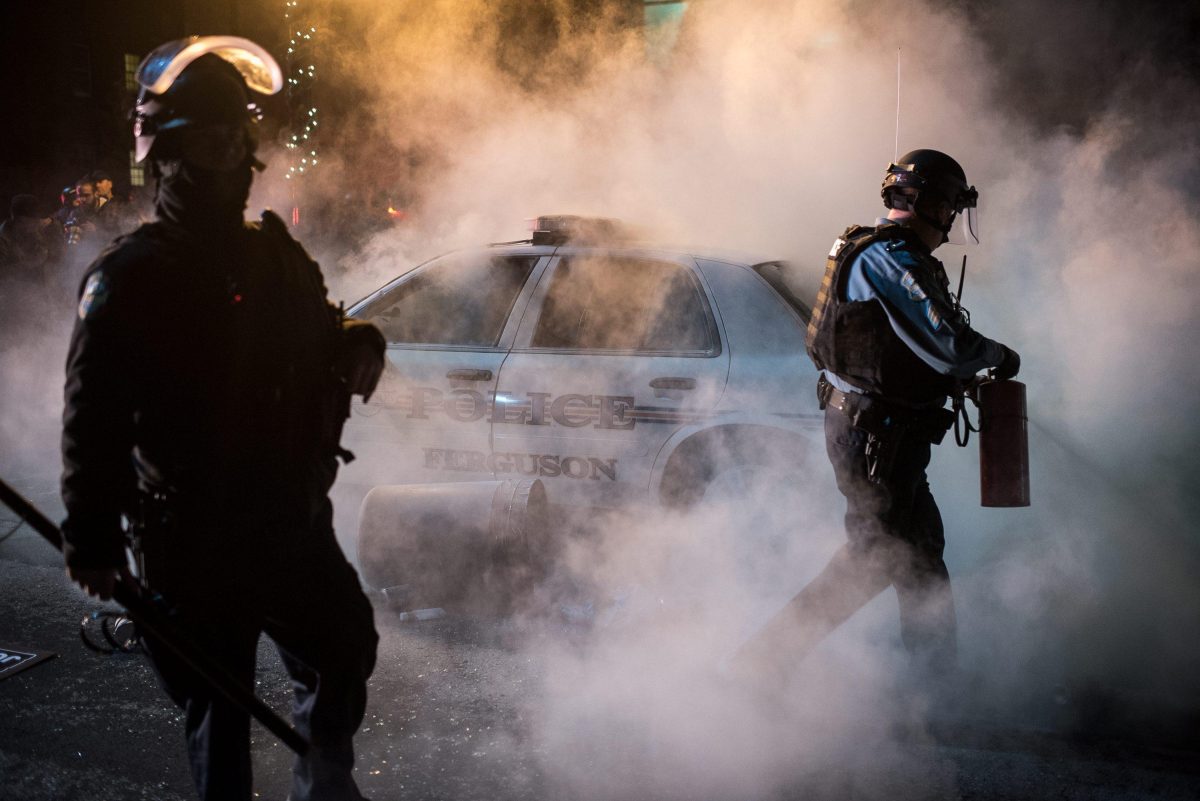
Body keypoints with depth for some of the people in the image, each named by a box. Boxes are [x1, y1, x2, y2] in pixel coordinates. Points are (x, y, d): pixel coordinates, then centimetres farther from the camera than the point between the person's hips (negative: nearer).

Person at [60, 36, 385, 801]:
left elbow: (319, 344, 22)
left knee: (344, 653, 19)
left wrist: (357, 349, -4)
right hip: (194, 540, -6)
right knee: (219, 707, 2)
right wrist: (92, 538, -21)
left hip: (295, 522, 7)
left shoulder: (276, 255, 9)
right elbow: (94, 415, -15)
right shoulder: (131, 276, -10)